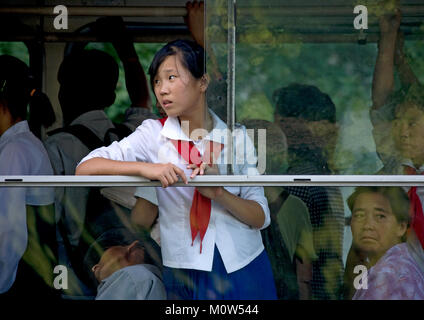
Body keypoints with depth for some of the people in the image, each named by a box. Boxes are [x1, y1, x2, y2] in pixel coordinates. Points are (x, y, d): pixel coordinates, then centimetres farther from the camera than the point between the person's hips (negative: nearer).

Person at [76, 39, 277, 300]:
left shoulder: (235, 135, 1)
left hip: (244, 267, 1)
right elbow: (85, 168, -13)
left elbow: (261, 217, -1)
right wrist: (144, 168, -27)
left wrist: (219, 193, -19)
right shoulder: (154, 134, -2)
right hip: (186, 268, -1)